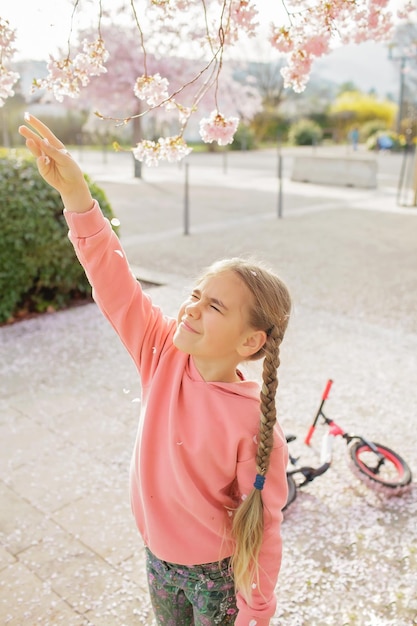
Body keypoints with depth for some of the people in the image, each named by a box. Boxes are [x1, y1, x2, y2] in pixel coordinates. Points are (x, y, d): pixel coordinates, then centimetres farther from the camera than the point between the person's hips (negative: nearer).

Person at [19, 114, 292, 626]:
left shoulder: (255, 425, -30)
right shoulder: (164, 354, -19)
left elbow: (262, 528, -20)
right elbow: (113, 280, -25)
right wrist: (76, 195, -35)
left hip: (218, 573, -5)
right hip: (158, 555, 5)